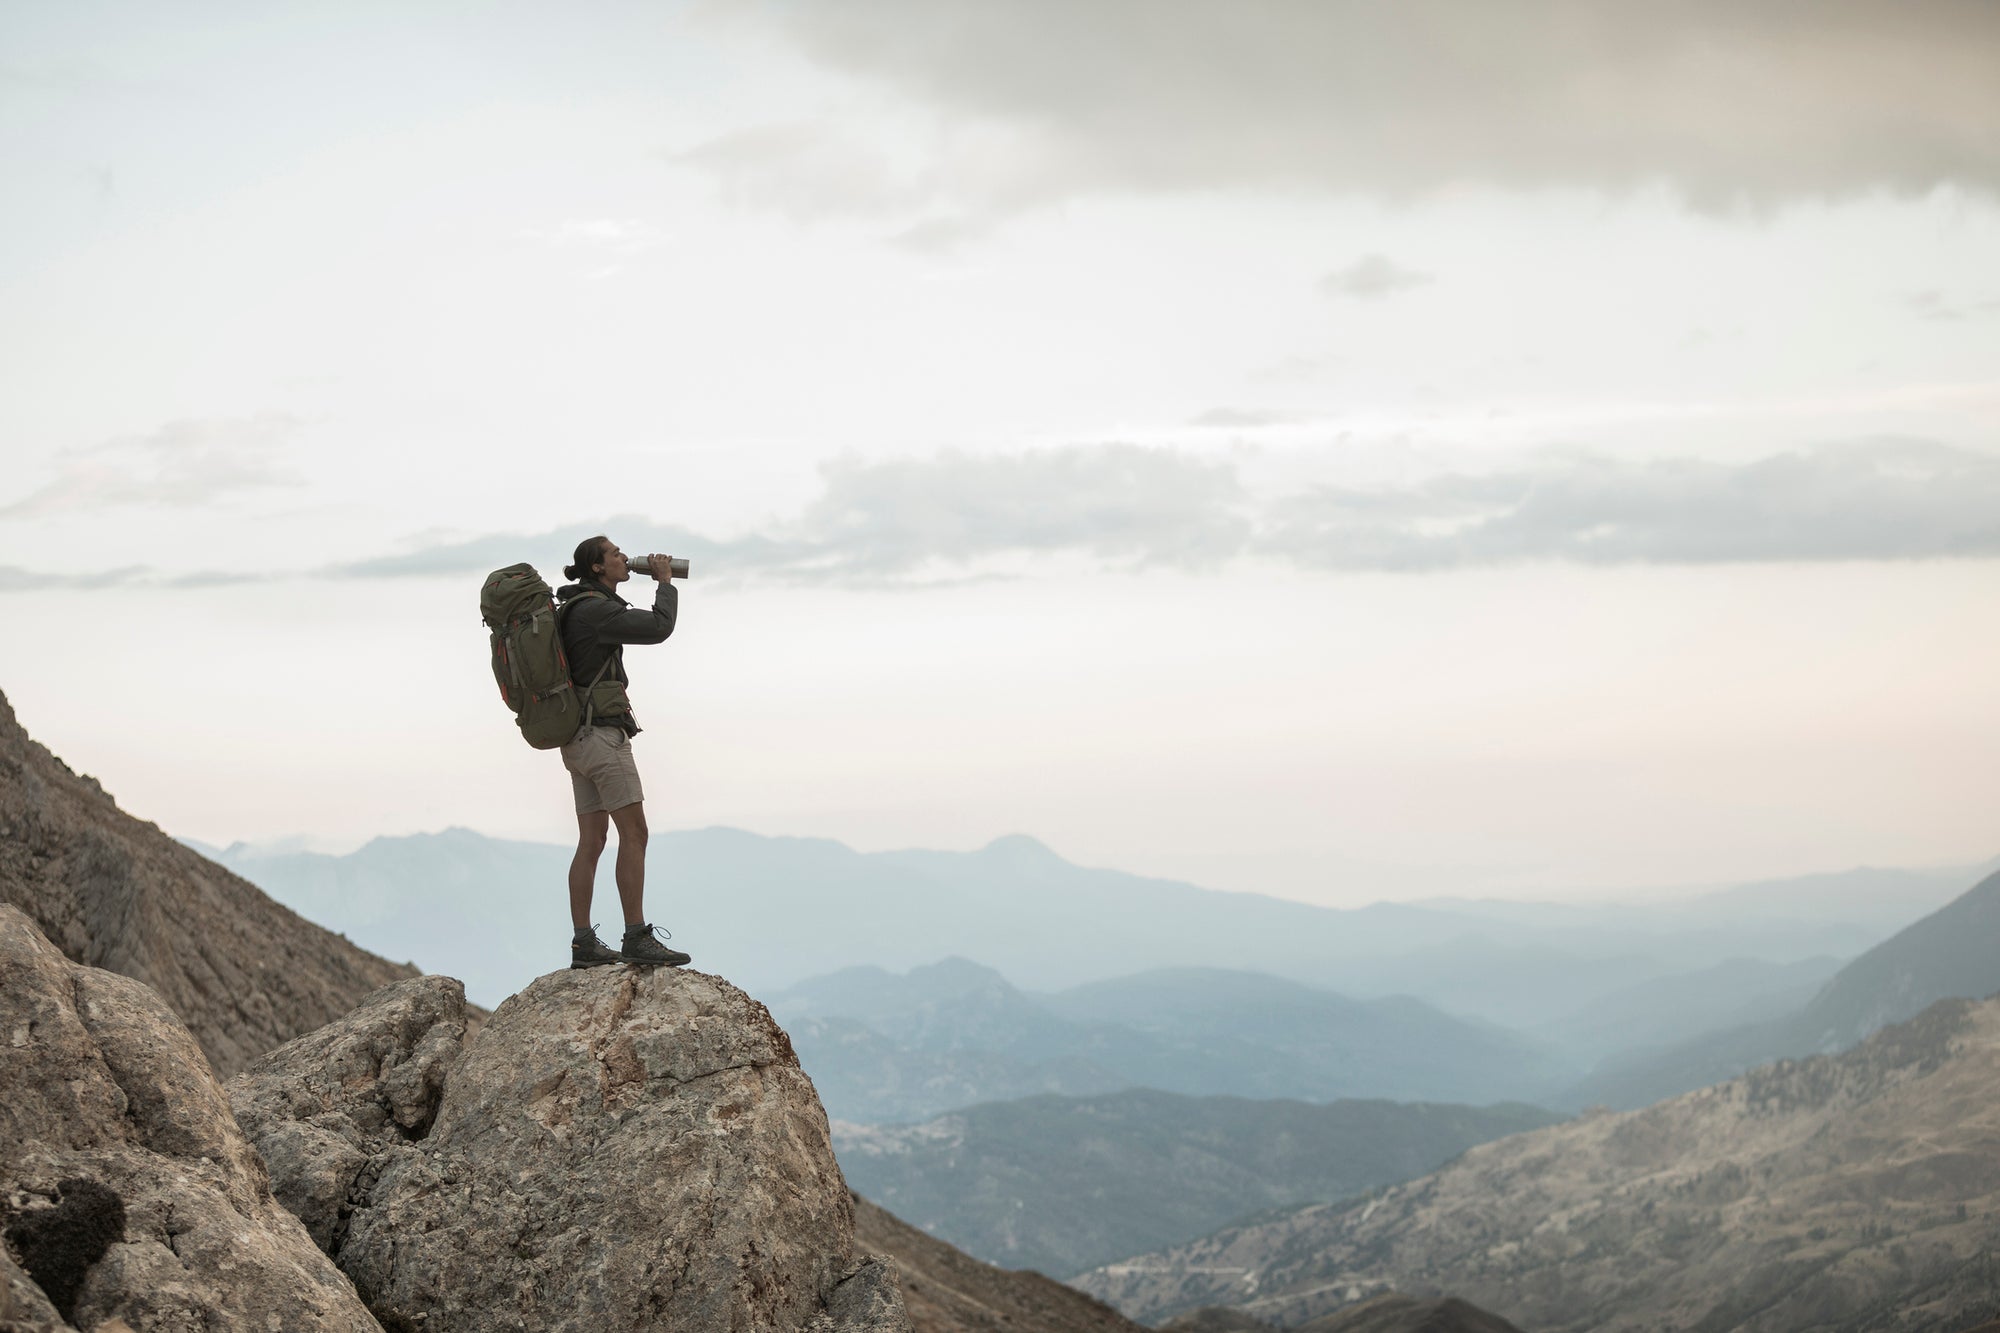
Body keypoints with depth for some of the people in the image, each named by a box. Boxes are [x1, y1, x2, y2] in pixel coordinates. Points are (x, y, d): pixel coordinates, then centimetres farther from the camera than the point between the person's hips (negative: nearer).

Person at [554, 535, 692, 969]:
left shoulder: (578, 607, 15)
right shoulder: (595, 610, -15)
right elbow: (659, 628, -21)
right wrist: (665, 584, -5)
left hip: (580, 738, 10)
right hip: (601, 733, -10)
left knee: (592, 841, 7)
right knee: (634, 835, -11)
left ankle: (584, 945, 5)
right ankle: (637, 939, -14)